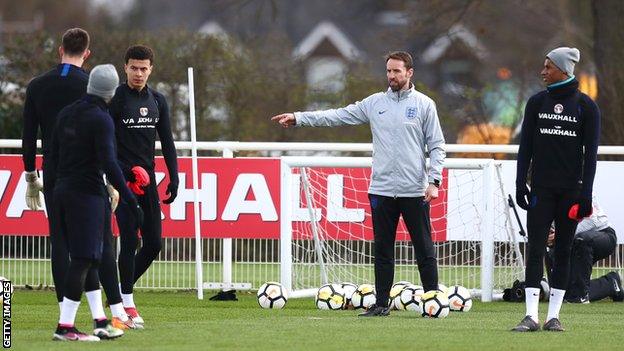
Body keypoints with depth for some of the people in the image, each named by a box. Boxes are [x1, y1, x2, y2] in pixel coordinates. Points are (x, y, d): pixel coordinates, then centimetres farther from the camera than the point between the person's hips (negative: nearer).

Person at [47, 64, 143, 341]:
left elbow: (52, 159, 15)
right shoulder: (101, 120, -12)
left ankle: (101, 323, 15)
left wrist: (54, 190, 23)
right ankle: (65, 326, -10)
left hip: (62, 193, 8)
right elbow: (109, 164, -19)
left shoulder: (66, 114, 11)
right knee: (84, 260, -6)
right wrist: (130, 201, -16)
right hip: (88, 194, -8)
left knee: (86, 259, 13)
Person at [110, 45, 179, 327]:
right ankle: (127, 303, -1)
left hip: (147, 179, 6)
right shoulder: (115, 99, -6)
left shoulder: (157, 101, 12)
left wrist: (174, 178, 9)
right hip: (123, 179, -6)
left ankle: (122, 289, 21)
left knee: (154, 243, 3)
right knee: (130, 240, -10)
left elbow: (167, 142, 16)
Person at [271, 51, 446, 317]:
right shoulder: (375, 103, 10)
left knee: (424, 250, -1)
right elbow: (338, 116, 9)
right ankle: (381, 303, 12)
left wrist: (434, 181, -8)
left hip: (415, 191, -3)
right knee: (382, 251, 7)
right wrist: (297, 118, 2)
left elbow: (437, 145, 2)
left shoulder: (424, 105, 1)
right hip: (382, 190, 3)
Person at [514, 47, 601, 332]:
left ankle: (553, 316, 7)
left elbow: (590, 152, -1)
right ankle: (531, 316, -11)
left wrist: (586, 193, -7)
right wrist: (520, 185, 0)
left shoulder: (585, 106, 0)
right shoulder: (537, 102, 8)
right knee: (535, 250, -7)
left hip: (570, 189, -1)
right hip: (541, 188, 1)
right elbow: (526, 146, 8)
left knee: (563, 252, 3)